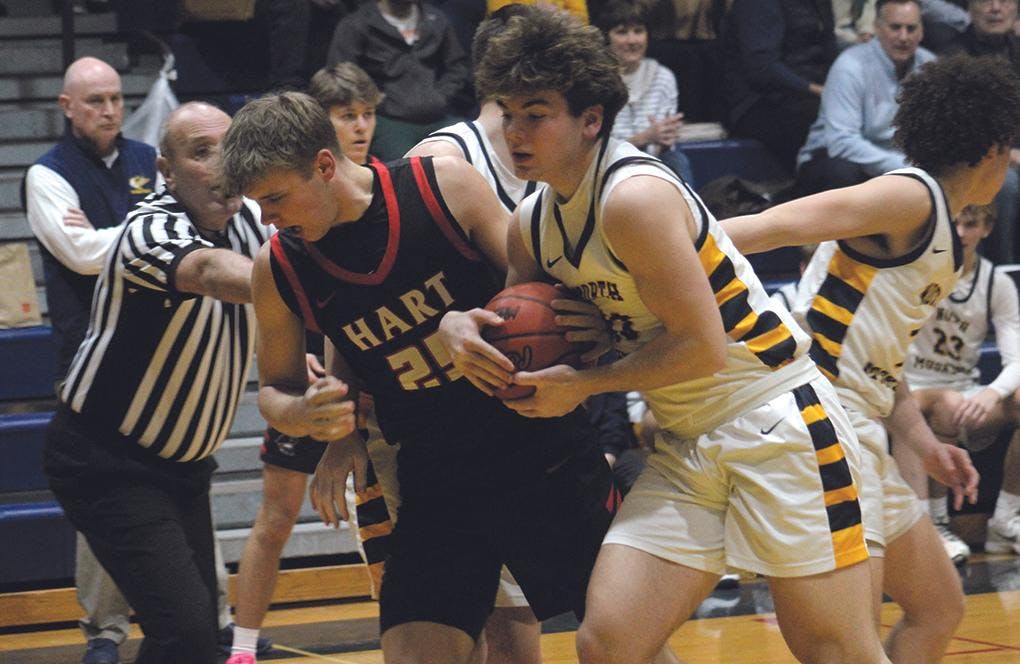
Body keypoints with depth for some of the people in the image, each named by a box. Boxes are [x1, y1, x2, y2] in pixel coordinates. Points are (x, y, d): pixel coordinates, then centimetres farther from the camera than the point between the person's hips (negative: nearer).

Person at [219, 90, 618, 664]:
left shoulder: (445, 186, -11)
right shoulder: (279, 270, -5)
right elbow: (276, 388, 9)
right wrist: (305, 414, -13)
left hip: (545, 459, -1)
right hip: (434, 486, 2)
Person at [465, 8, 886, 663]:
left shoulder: (635, 195, -19)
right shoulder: (532, 222, 7)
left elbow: (702, 346, -19)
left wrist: (582, 385, -11)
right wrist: (462, 326, -3)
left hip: (776, 420, -8)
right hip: (686, 448, 8)